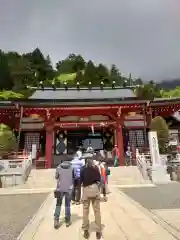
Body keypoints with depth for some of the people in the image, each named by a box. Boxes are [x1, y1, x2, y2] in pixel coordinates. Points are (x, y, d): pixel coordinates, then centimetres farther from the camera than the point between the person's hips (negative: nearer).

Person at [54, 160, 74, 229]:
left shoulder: (59, 167, 0)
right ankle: (67, 221, 19)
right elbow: (74, 177, 4)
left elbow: (56, 177, 8)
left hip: (60, 188, 0)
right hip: (69, 189, 0)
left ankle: (56, 220, 3)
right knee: (67, 205, 13)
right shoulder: (72, 168, -1)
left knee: (58, 204, 12)